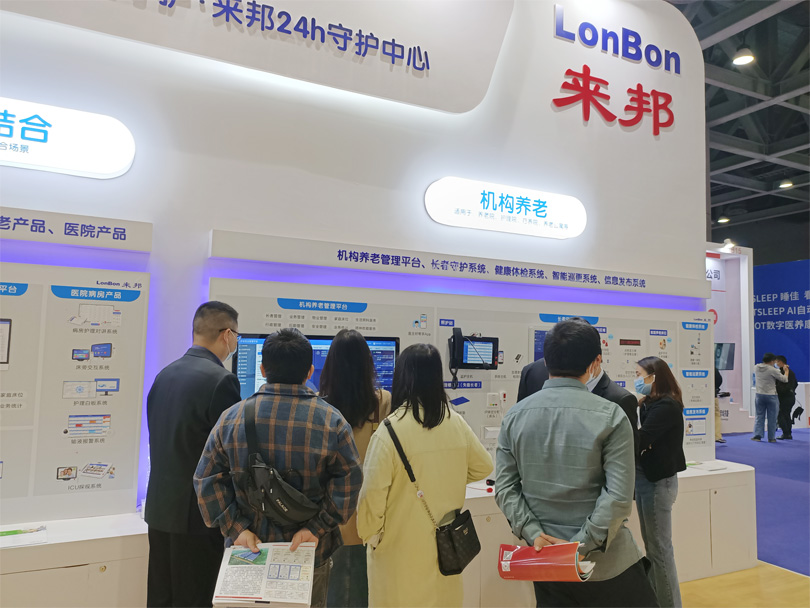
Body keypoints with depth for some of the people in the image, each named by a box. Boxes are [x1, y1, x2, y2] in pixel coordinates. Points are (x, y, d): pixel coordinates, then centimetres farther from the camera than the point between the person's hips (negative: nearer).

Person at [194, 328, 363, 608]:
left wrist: (235, 527, -7)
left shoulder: (232, 417, -6)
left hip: (249, 547, 2)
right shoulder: (332, 421, -12)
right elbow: (349, 481, -16)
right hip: (312, 554, -1)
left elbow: (207, 479, -5)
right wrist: (317, 527, -13)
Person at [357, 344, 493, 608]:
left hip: (402, 549, -4)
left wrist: (369, 535, 0)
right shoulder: (456, 423, -4)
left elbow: (373, 493, -18)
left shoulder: (390, 430, -20)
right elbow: (483, 467, 10)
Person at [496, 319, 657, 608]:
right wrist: (581, 546, -15)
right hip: (605, 562, -3)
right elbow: (619, 496, -18)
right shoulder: (610, 415, -13)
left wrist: (534, 534, -8)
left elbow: (505, 487, -5)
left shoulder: (514, 416, -2)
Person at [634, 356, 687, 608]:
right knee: (651, 545, 17)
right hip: (647, 477, 9)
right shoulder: (650, 404, 9)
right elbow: (642, 439, 2)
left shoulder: (666, 406, -17)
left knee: (660, 547, 1)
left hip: (658, 480, -9)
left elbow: (639, 440, -25)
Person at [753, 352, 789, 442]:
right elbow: (785, 379, -8)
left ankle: (757, 435, 4)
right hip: (771, 395, -4)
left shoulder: (756, 368, 0)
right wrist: (786, 370, 7)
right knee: (772, 418, 6)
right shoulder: (772, 370, -16)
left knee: (759, 416, 11)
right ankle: (771, 438, 11)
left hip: (760, 395, 4)